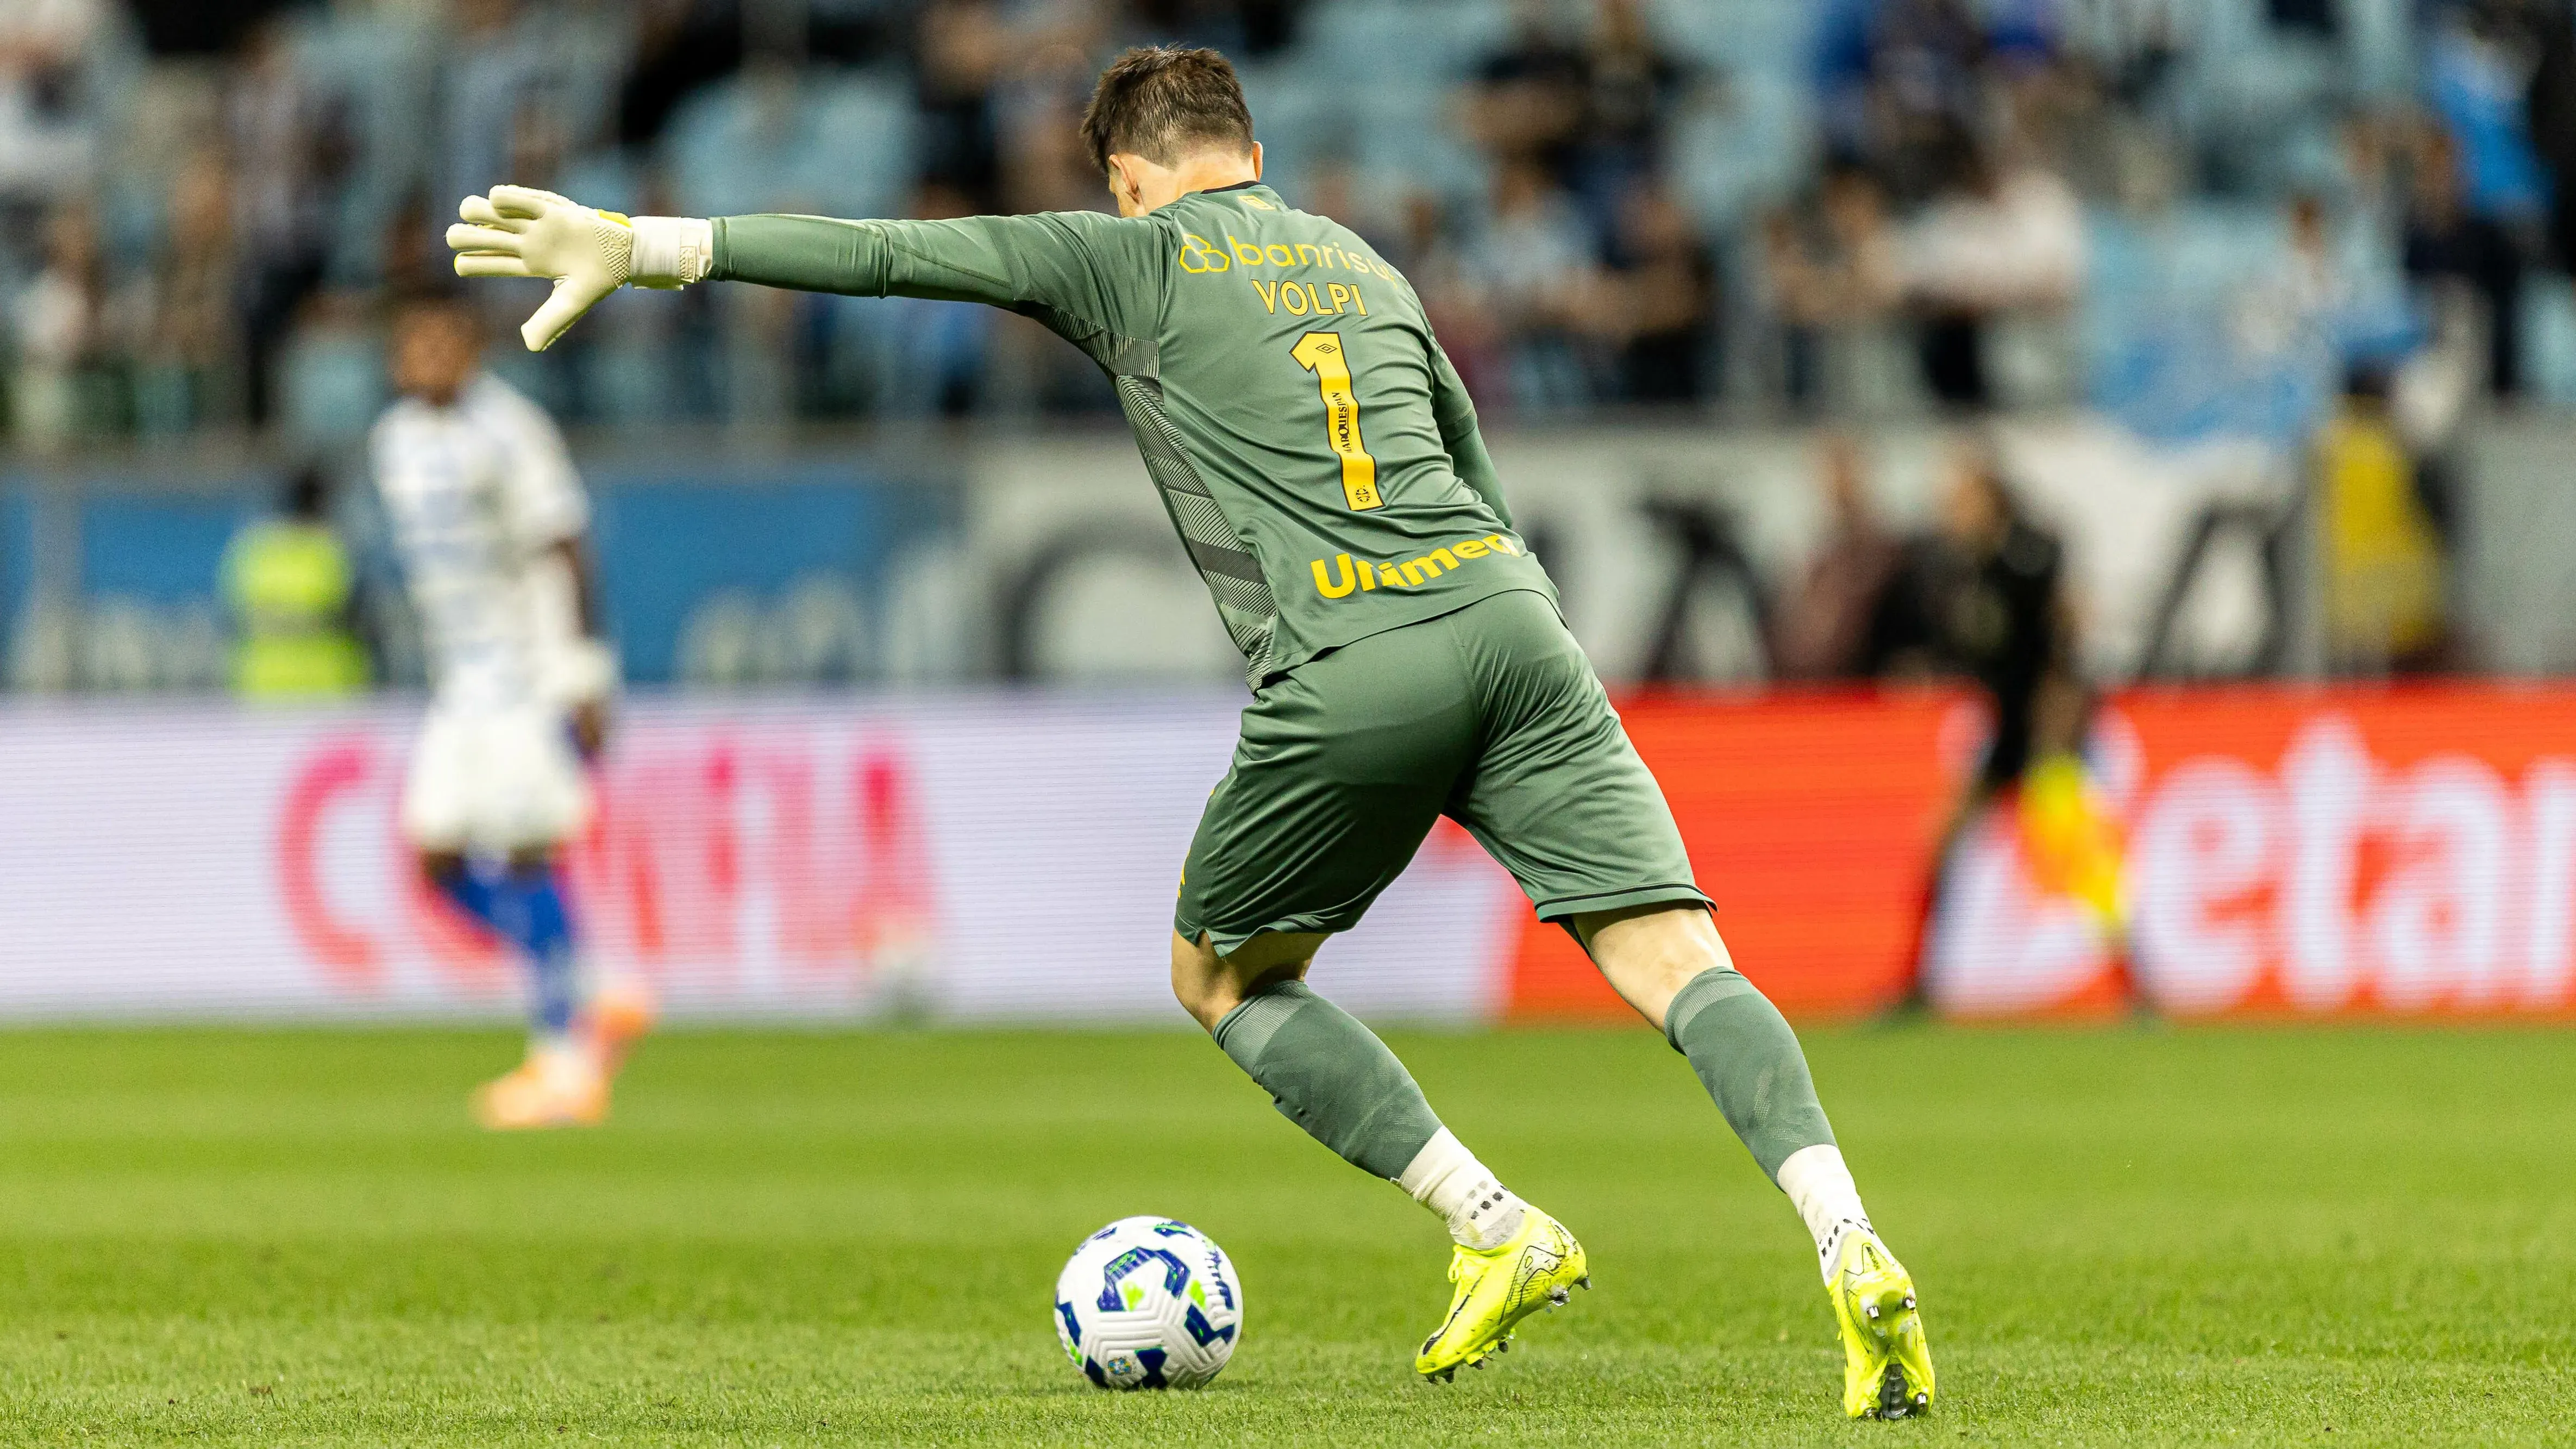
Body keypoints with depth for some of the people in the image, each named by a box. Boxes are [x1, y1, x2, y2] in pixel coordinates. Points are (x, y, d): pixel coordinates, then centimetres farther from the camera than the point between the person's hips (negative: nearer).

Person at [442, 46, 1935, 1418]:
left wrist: (635, 245, 6)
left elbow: (886, 255, 6)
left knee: (1225, 976, 18)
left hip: (1351, 672, -4)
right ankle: (1852, 1252, -22)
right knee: (1679, 960, -2)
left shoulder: (1137, 257, 13)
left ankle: (1499, 1231, 7)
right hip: (1514, 621, 4)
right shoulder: (1367, 268, 29)